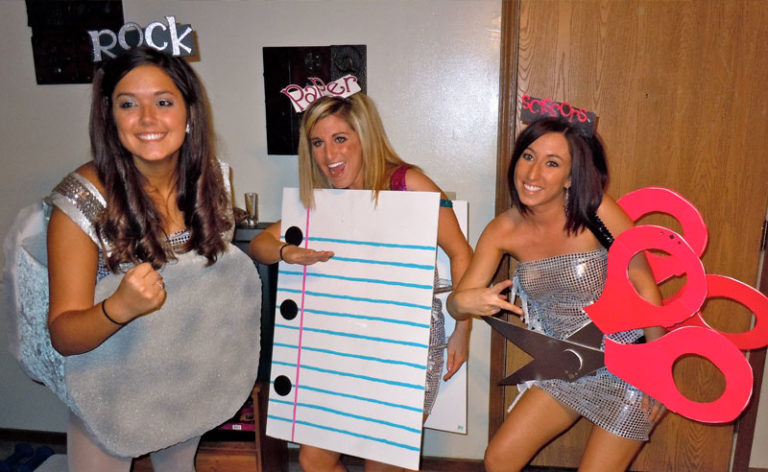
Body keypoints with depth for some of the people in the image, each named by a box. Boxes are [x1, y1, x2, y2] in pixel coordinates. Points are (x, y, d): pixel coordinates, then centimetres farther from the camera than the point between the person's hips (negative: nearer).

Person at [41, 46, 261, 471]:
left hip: (191, 384, 4)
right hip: (112, 394, -4)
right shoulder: (84, 200, -24)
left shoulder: (213, 178, -12)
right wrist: (119, 307, -41)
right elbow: (63, 336, -22)